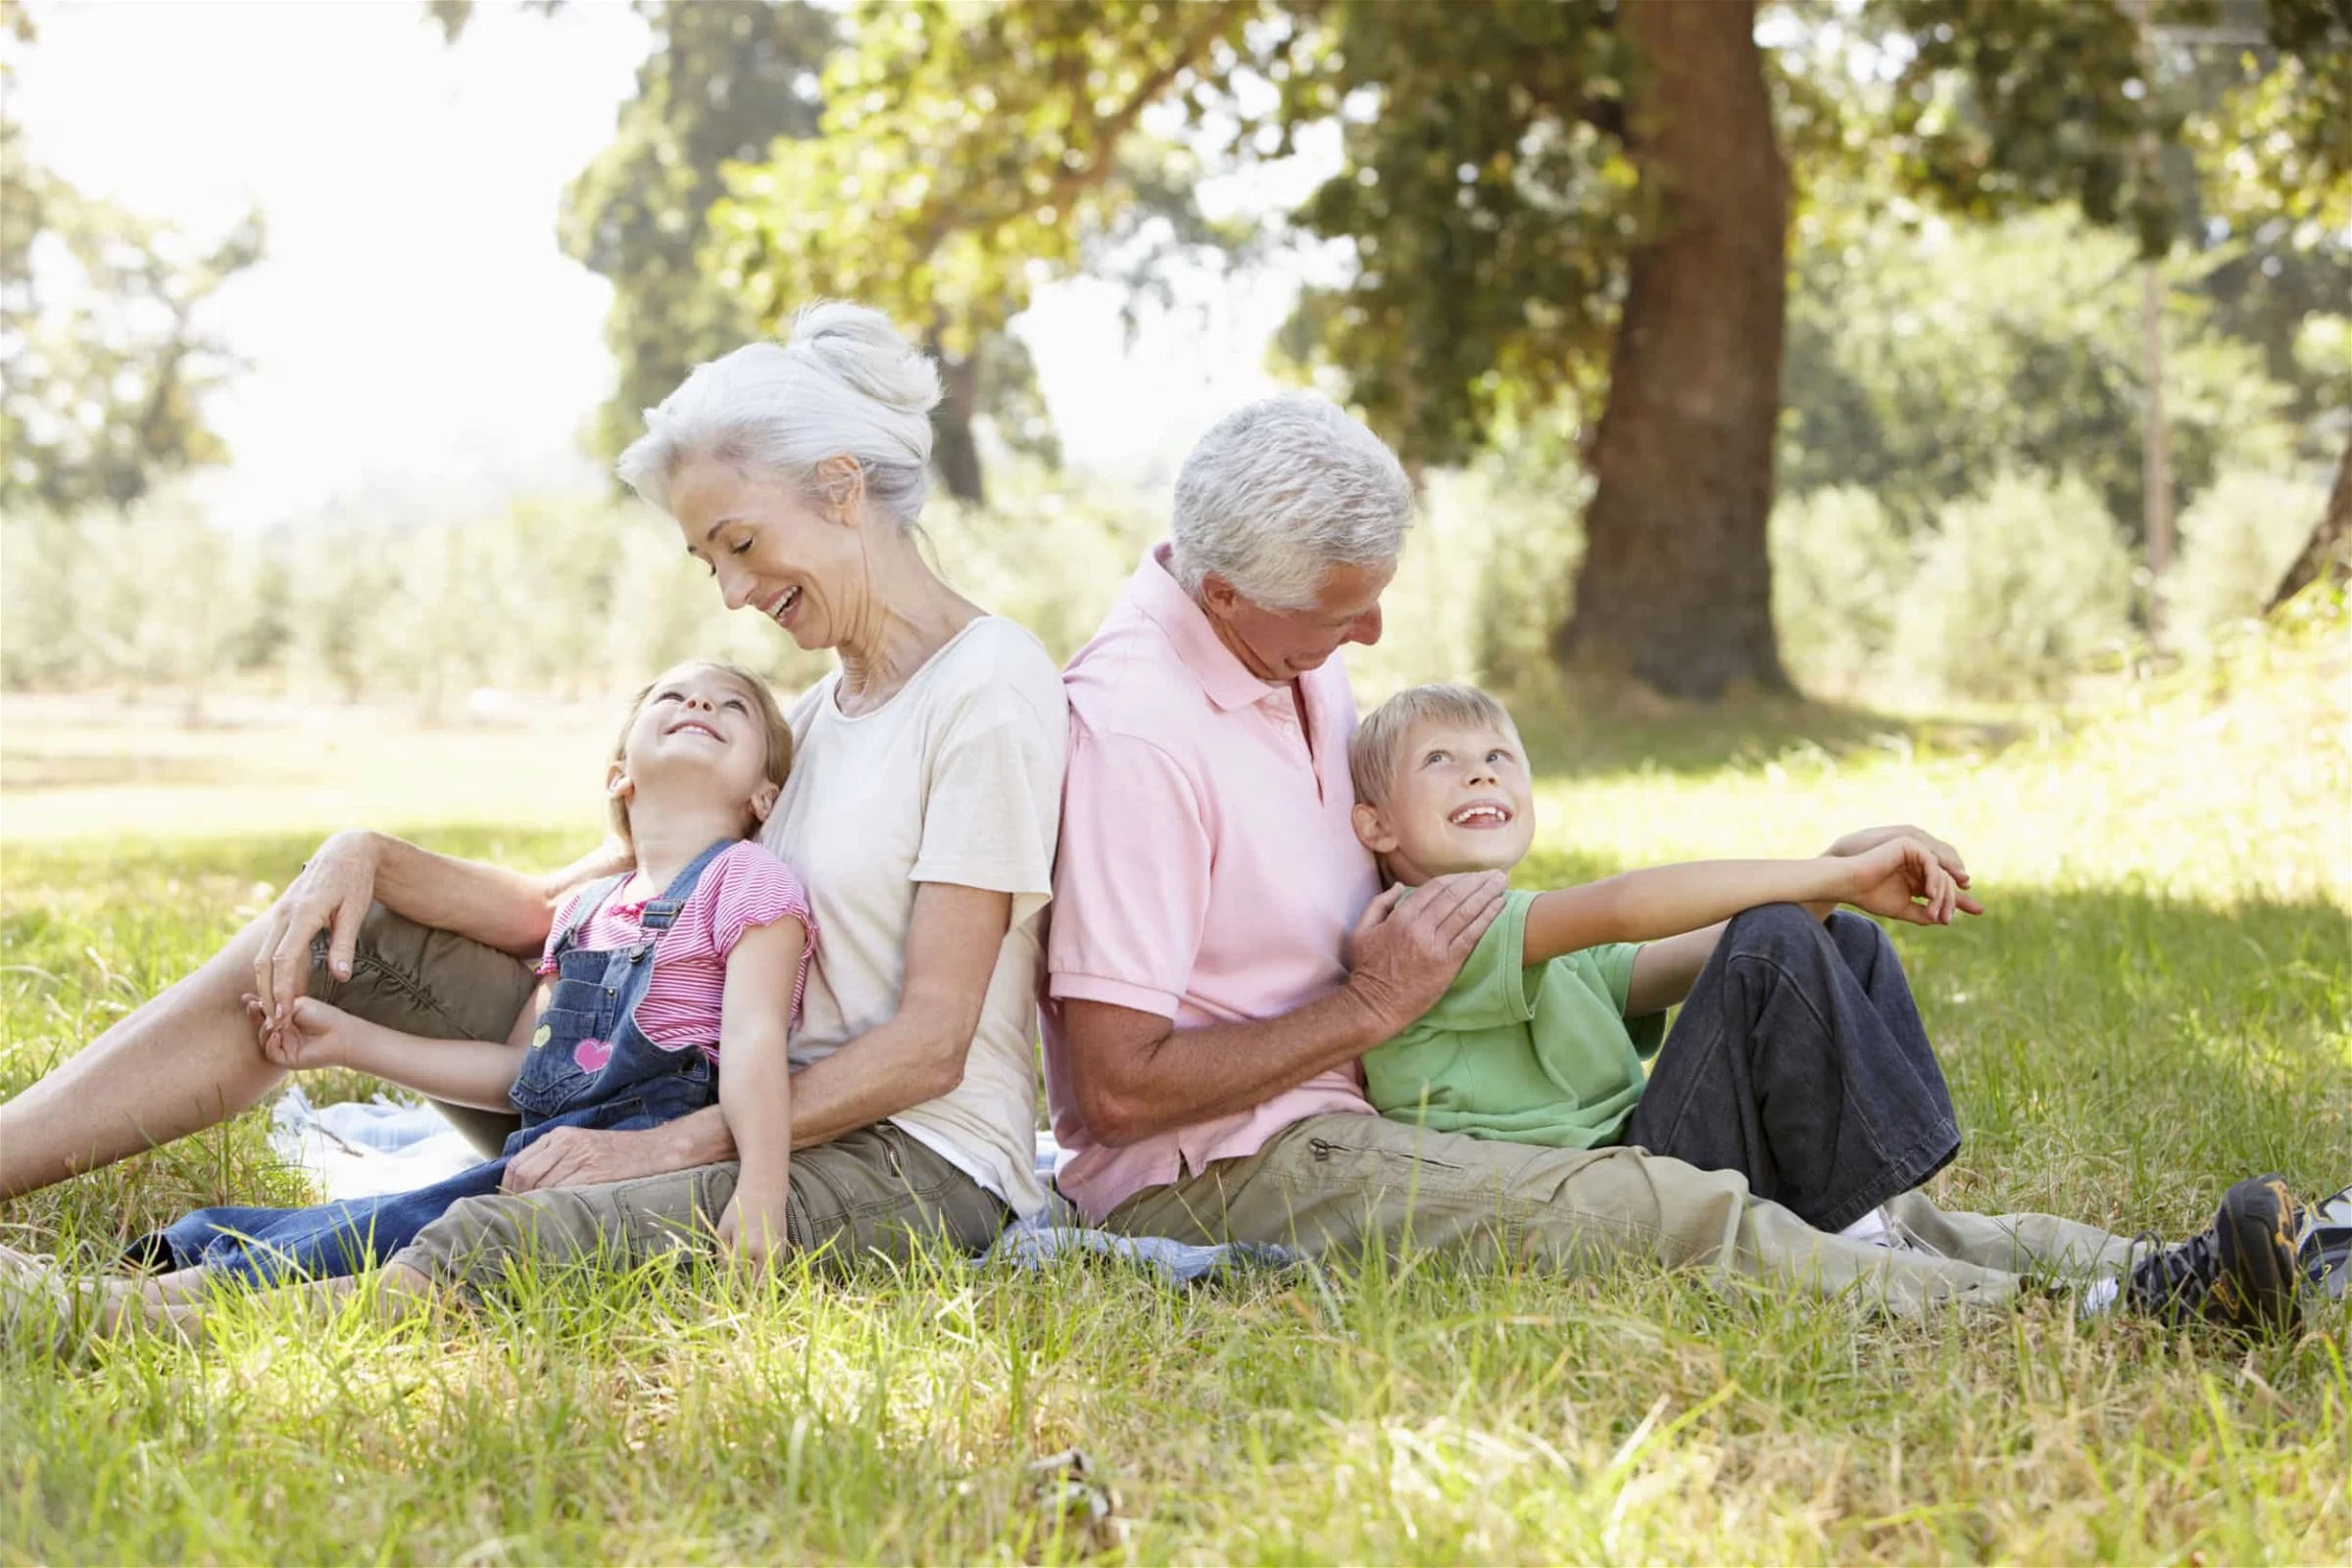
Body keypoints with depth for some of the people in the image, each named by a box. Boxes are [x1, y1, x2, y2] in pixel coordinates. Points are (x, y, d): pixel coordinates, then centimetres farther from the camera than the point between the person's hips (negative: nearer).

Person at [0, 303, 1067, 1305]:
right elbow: (554, 911, 11)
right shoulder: (813, 715, 17)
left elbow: (930, 1042, -16)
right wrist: (369, 859, -6)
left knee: (488, 1250, -37)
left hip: (911, 1166, -8)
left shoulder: (990, 682, -10)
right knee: (322, 944, 2)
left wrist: (670, 1143, -22)